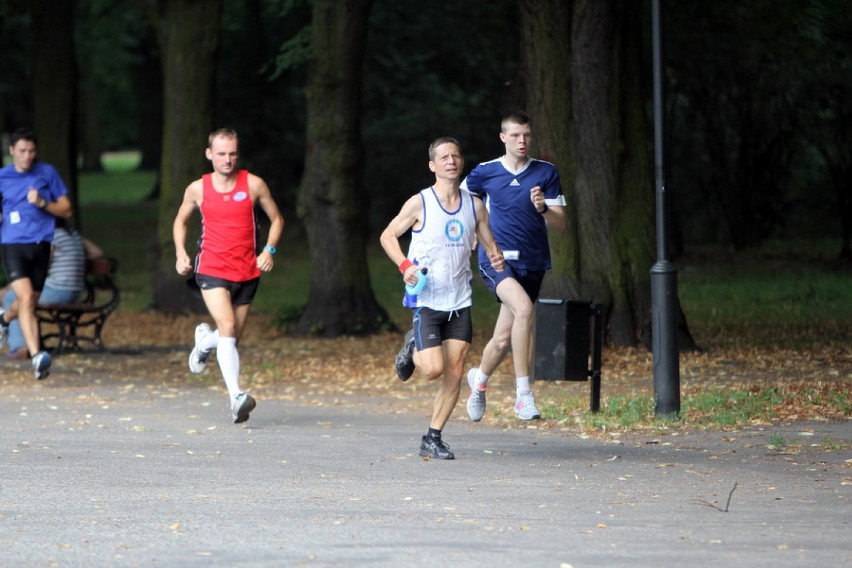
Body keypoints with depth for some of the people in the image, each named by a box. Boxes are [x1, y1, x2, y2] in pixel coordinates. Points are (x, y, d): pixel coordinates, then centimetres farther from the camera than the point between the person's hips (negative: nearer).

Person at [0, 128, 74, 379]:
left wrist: (43, 203, -10)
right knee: (26, 298, -19)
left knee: (30, 301, 12)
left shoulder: (47, 173, 5)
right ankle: (36, 355, -27)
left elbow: (66, 210, 7)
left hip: (41, 245, 2)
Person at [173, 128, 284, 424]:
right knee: (227, 328, -21)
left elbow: (276, 219, 11)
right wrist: (180, 253, 5)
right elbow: (180, 220, 19)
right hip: (211, 270, -2)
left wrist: (269, 250, -5)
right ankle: (236, 397, -27)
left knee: (234, 335, 11)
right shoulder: (197, 189, 2)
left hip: (247, 272, 2)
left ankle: (205, 340, 48)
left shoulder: (254, 185, 0)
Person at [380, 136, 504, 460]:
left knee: (455, 374, -1)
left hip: (459, 302, 4)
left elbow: (489, 245, 13)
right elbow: (388, 236, 1)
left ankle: (432, 439, 9)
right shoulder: (419, 203, -6)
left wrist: (495, 258, -11)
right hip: (426, 300, -4)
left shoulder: (474, 205, 6)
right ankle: (412, 347, 20)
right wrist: (405, 266, -15)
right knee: (433, 369, -15)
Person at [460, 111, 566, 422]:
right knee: (524, 308, -31)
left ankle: (479, 379, 41)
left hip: (532, 264, 3)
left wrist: (543, 208, -19)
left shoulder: (547, 173, 2)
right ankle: (523, 393, -30)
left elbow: (560, 223, -1)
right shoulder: (485, 173, -1)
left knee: (503, 340, 7)